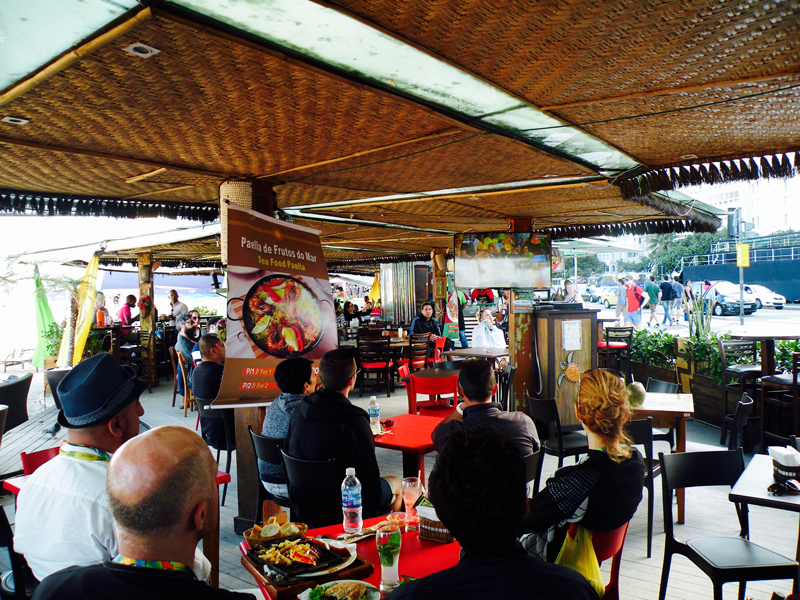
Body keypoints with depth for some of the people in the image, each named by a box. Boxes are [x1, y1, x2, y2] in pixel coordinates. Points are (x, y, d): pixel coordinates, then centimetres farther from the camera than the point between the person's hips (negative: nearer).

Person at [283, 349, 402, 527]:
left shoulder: (300, 409, -5)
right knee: (396, 483, 20)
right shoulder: (353, 420, -26)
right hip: (335, 514, -7)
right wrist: (371, 508, 0)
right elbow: (369, 477, -20)